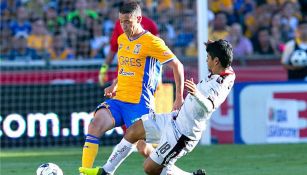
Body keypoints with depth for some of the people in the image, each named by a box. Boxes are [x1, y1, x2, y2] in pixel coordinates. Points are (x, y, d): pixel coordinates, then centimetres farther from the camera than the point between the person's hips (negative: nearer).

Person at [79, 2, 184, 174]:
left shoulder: (152, 42, -8)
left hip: (140, 103, -6)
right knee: (95, 124, -19)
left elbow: (177, 66, -7)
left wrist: (179, 98, -10)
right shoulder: (121, 39, 15)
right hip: (118, 100, 6)